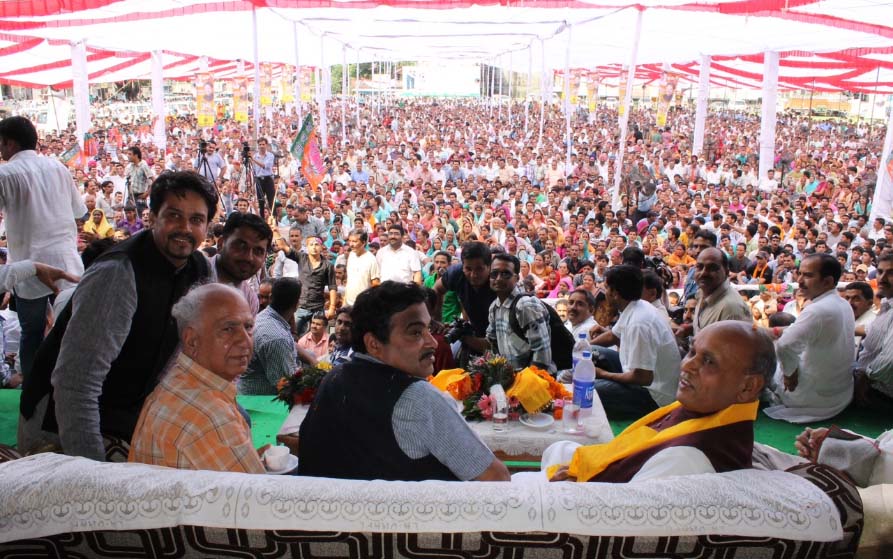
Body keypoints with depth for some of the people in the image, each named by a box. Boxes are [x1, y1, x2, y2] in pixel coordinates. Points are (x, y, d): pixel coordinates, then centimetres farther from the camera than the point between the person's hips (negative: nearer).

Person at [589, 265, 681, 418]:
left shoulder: (638, 324, -29)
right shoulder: (635, 308, 0)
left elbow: (643, 378, -27)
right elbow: (612, 336, 19)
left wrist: (603, 374, -13)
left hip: (654, 396, -10)